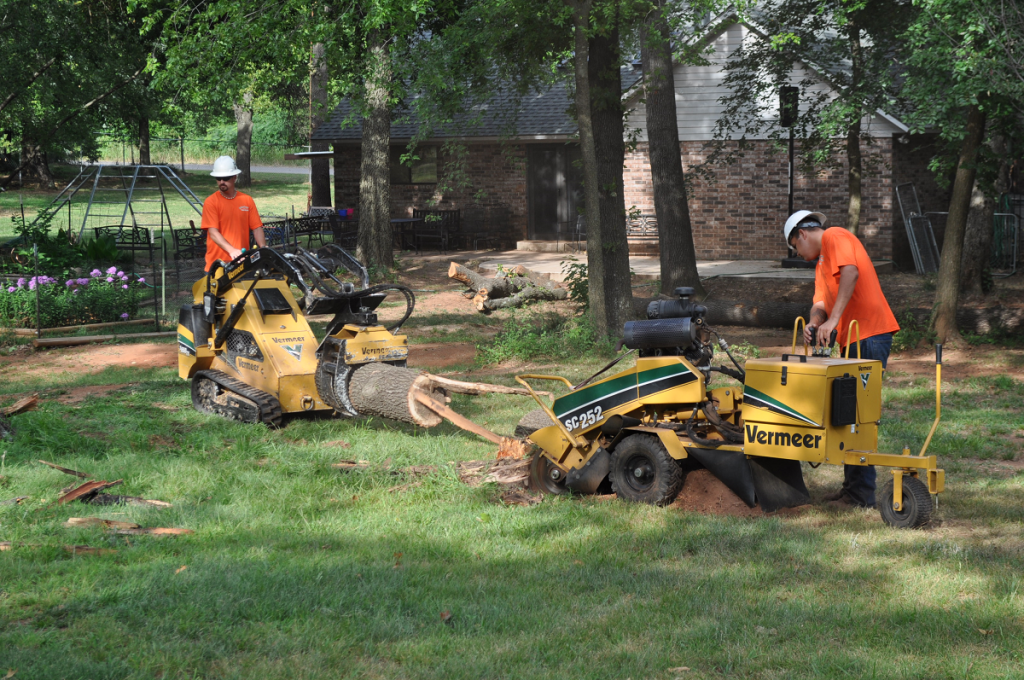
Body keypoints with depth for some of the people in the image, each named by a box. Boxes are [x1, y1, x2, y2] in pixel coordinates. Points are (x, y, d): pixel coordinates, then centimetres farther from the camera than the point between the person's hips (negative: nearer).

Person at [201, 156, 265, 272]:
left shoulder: (247, 200, 8)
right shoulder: (211, 202, -3)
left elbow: (257, 228, 7)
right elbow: (213, 232, -12)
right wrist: (232, 250, -27)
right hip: (217, 262, -3)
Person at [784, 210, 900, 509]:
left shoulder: (834, 237, -2)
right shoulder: (821, 264, 26)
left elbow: (851, 272, -20)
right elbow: (821, 303, 15)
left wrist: (833, 320, -23)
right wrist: (814, 324, -8)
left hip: (869, 335, -10)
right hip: (853, 340, 10)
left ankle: (862, 493, -9)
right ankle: (852, 486, 19)